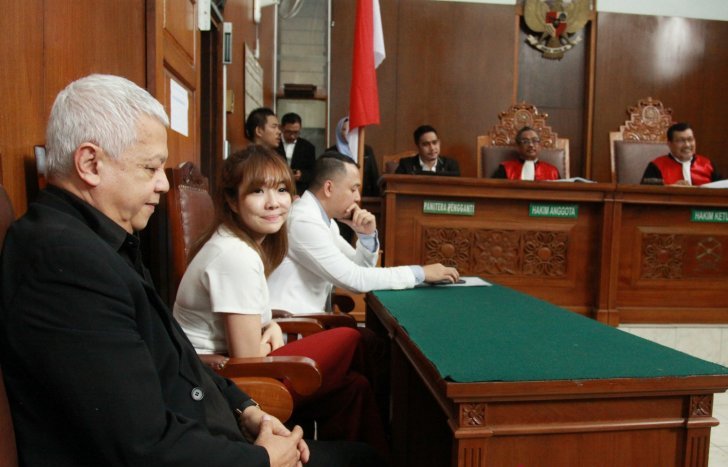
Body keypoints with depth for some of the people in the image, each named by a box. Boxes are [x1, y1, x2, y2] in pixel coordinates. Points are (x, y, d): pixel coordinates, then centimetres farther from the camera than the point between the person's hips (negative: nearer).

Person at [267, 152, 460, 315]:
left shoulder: (322, 217, 8)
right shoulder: (304, 221, -20)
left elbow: (360, 268, 11)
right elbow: (355, 279, -23)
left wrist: (367, 234, -7)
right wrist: (421, 273, -17)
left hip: (305, 317, 8)